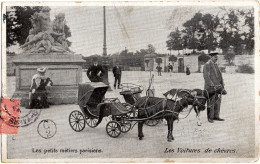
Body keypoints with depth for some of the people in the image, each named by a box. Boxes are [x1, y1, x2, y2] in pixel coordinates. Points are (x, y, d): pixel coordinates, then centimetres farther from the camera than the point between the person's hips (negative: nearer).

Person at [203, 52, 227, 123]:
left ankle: (216, 116, 16)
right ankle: (210, 118, 4)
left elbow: (219, 75, 20)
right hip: (210, 87, -8)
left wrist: (222, 86, 15)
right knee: (211, 102, -4)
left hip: (217, 86, 8)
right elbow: (206, 76, -16)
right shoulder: (207, 65, -8)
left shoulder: (216, 65, 17)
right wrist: (211, 85, -21)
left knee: (217, 101, 8)